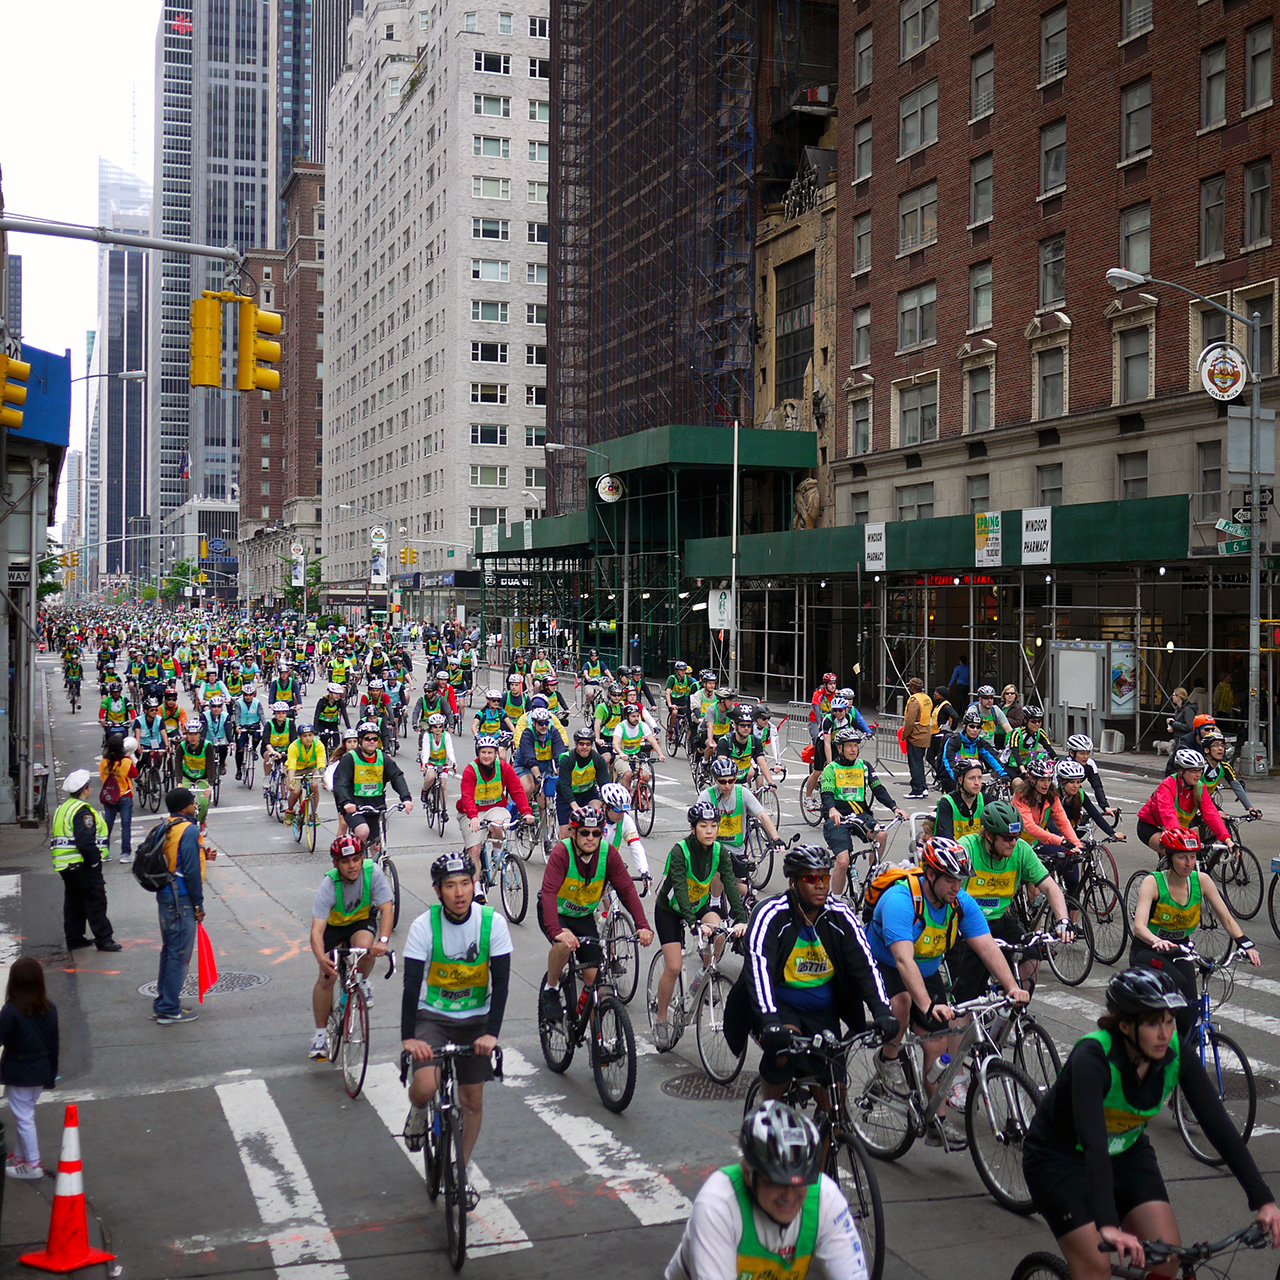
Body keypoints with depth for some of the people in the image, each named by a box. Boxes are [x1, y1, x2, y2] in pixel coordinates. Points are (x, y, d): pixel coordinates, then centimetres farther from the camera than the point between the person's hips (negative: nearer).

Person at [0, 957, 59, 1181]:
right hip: (41, 1074, 6)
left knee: (23, 1118, 6)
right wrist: (51, 1074, 13)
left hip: (18, 1075, -6)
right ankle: (19, 1156, 34)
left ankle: (33, 1165, 12)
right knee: (23, 1115, 22)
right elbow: (53, 1044, 4)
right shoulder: (49, 1009, -4)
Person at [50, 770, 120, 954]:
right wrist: (95, 862, -15)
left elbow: (54, 837, 20)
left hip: (64, 865, 10)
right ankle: (103, 939, -4)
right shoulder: (82, 811, -17)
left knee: (73, 902, 16)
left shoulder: (62, 808, 14)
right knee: (95, 902, -5)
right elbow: (85, 842, -25)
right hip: (82, 865, -10)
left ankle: (74, 939, 21)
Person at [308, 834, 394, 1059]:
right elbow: (317, 929, -36)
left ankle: (362, 983, 1)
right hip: (334, 925, 0)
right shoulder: (329, 885, -30)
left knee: (365, 947, -33)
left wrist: (383, 940, -45)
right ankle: (321, 1033, 5)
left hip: (362, 921, 0)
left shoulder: (373, 872, -28)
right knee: (327, 976, -12)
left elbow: (387, 908, -28)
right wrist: (321, 959, -54)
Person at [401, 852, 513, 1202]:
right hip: (432, 1017, -1)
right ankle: (418, 1111, 14)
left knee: (472, 1101, 5)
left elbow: (501, 982, -15)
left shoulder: (492, 922, -15)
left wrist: (492, 1033, -25)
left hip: (476, 1020, 2)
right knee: (426, 1087, -24)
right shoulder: (424, 925, -17)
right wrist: (408, 1037, -30)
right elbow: (411, 984, -20)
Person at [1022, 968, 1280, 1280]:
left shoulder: (1177, 1055, -18)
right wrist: (1108, 1225, -53)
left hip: (1127, 1152, 5)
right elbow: (1093, 1141, -43)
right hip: (1060, 1157, -5)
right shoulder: (1092, 1056, -34)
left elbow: (1218, 1125, -18)